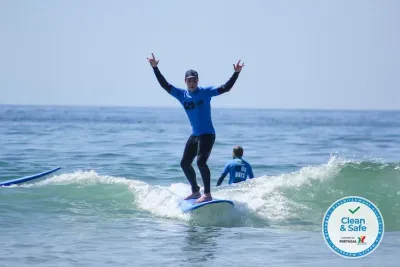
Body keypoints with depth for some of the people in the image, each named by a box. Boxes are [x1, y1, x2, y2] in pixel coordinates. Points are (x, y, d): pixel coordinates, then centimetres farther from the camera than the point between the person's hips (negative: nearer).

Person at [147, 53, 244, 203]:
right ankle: (195, 191, 29)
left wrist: (236, 73, -26)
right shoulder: (181, 94, 3)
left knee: (201, 162, -21)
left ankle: (208, 194, -15)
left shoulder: (205, 92, -9)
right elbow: (165, 85, 2)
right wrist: (155, 68, -5)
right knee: (185, 163, 12)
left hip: (207, 134, -7)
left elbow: (225, 88, -16)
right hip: (194, 135, 7)